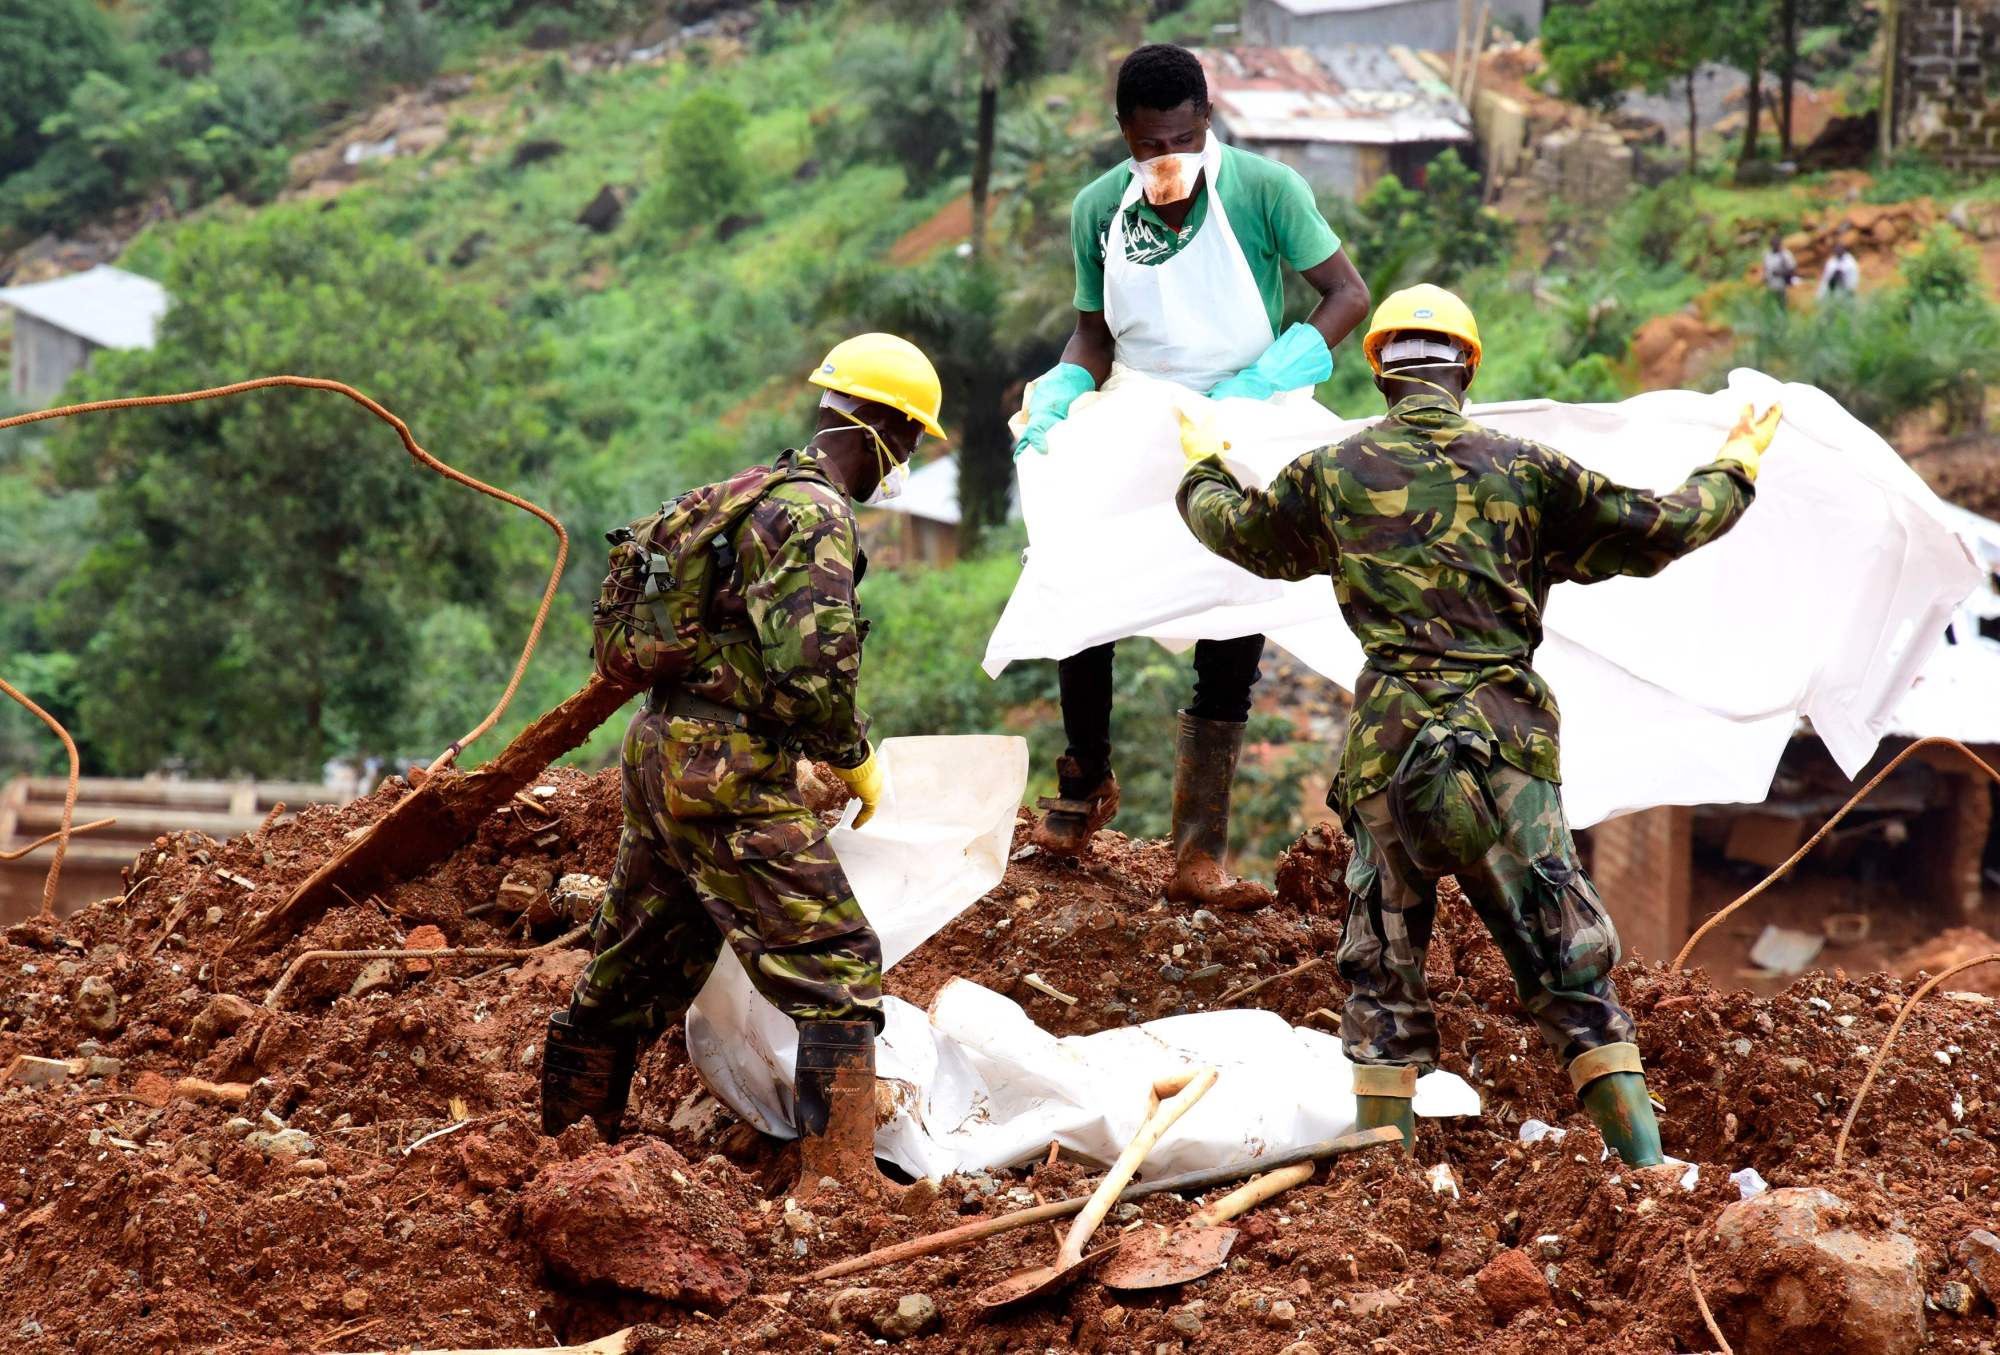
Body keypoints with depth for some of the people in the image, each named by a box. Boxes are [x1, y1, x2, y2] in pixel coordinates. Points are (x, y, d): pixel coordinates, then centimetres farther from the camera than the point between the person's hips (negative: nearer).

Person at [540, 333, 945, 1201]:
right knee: (836, 962, -9)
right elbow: (813, 669, -21)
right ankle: (839, 1183, -13)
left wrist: (809, 751, 27)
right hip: (728, 775, -10)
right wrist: (855, 761, -5)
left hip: (660, 749, 10)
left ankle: (564, 1145, 32)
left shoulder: (759, 496, 19)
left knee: (635, 964, 21)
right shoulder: (817, 516, -13)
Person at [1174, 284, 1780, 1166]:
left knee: (1383, 970, 11)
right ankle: (1644, 1165, -4)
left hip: (1390, 746, 1)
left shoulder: (1334, 473, 8)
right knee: (1569, 967, 2)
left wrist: (1203, 472, 48)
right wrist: (1734, 473, 31)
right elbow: (1658, 530, 12)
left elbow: (1235, 530, 26)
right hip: (1508, 746, 0)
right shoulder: (1525, 472, 5)